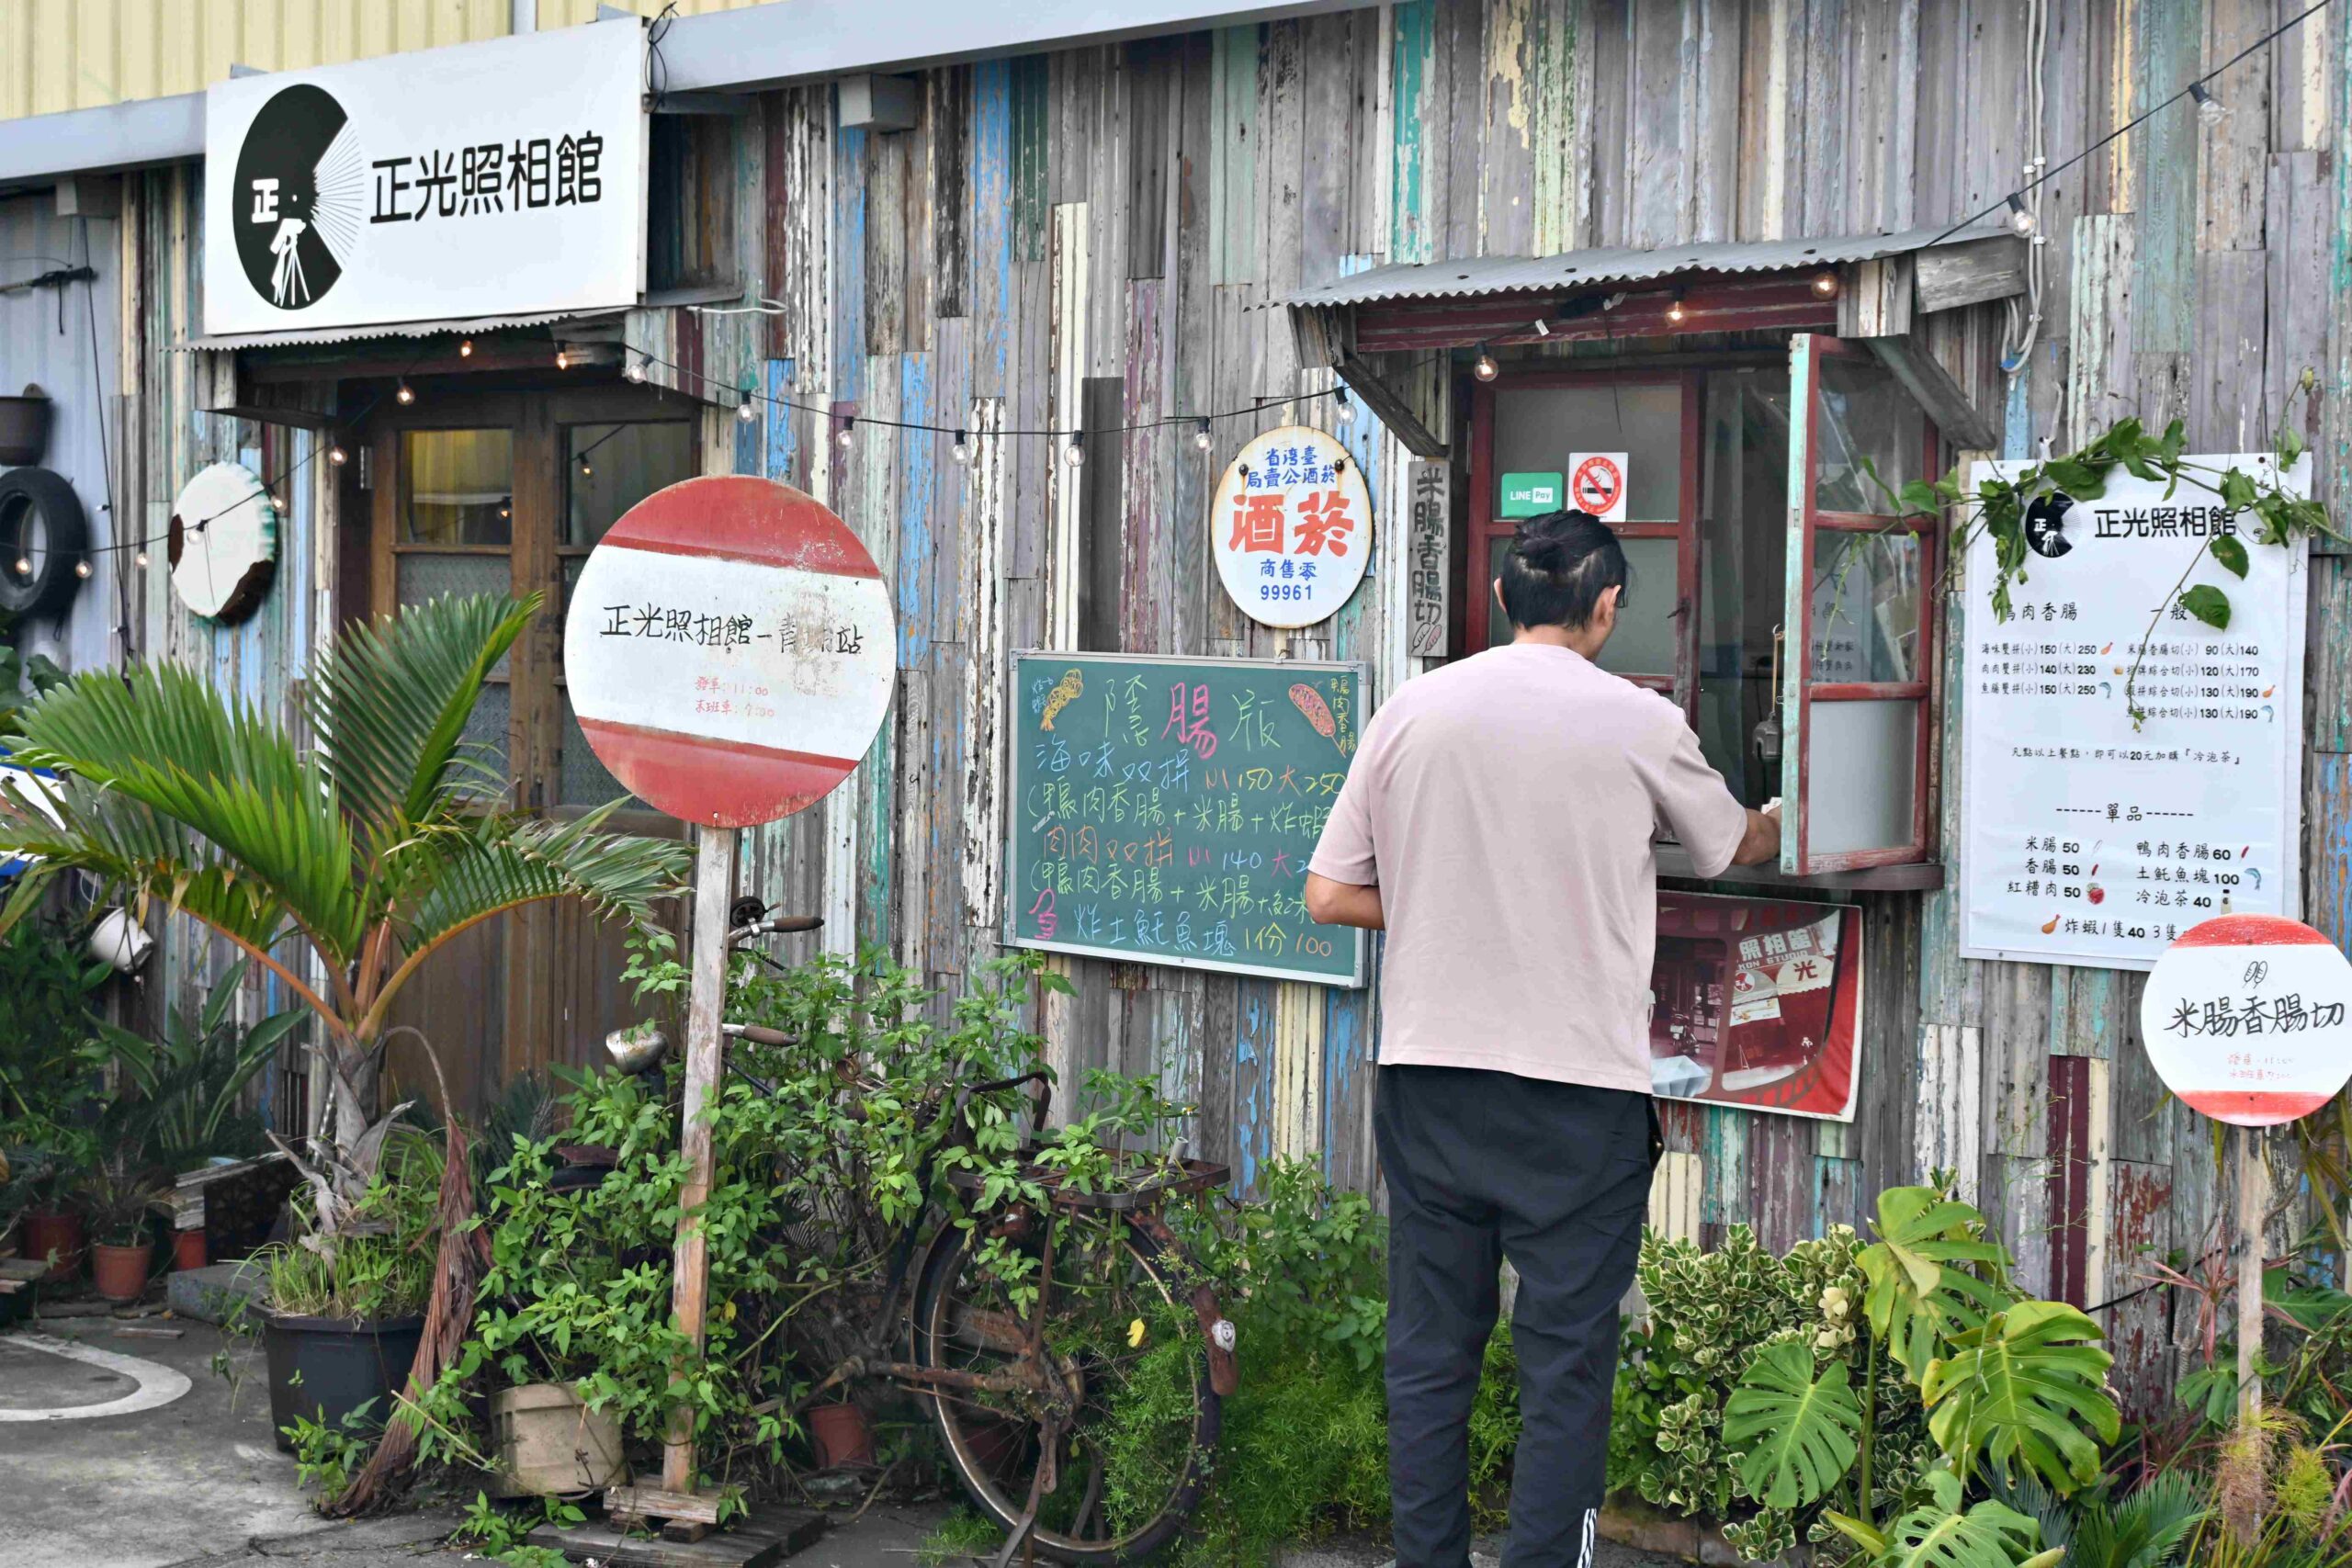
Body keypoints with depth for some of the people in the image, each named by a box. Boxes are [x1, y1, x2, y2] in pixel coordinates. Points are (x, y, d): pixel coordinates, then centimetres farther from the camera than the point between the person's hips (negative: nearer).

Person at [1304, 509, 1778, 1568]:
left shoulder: (1412, 711, 3)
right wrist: (1777, 825, 40)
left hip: (1427, 1081, 3)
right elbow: (1734, 848, 17)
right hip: (1577, 1085, -3)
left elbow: (1329, 897, 3)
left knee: (1428, 1354, 12)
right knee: (1566, 1362, 5)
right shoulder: (1639, 723, -3)